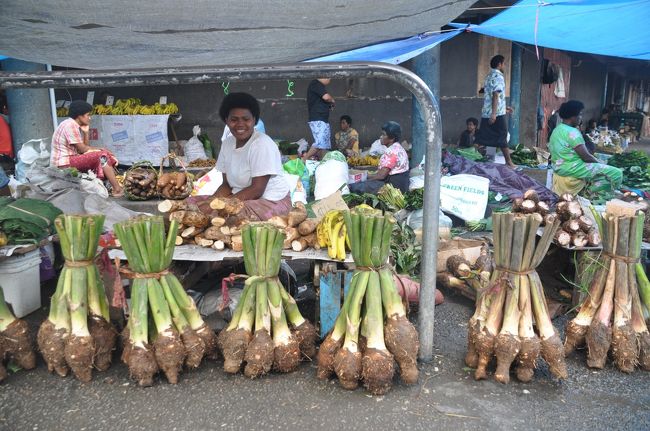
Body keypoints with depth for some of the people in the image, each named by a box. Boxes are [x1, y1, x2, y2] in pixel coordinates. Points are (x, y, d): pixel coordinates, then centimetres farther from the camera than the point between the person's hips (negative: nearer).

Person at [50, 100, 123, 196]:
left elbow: (85, 147, 10)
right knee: (102, 155, -18)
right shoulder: (70, 125, -14)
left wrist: (86, 132, 0)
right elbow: (82, 149, -15)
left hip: (70, 158, 10)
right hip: (64, 164, -10)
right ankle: (117, 189, -19)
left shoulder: (75, 125, 15)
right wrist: (99, 149, -3)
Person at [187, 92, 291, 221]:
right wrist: (211, 201, -12)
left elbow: (257, 189, -21)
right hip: (242, 199, 7)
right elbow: (227, 185, 8)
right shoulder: (227, 143, 5)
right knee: (192, 203, -1)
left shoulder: (262, 144, -17)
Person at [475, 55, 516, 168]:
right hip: (498, 113, -8)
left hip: (485, 113, 8)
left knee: (483, 138, 6)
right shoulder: (499, 76, -9)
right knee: (502, 137, 0)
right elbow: (496, 95, -18)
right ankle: (509, 162, 8)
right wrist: (494, 113, -24)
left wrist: (504, 108, 28)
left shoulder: (489, 76, 18)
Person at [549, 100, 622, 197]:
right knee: (616, 173, -10)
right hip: (572, 169, -10)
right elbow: (585, 156, -19)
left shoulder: (557, 130, 12)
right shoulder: (572, 132, -18)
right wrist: (601, 163, 0)